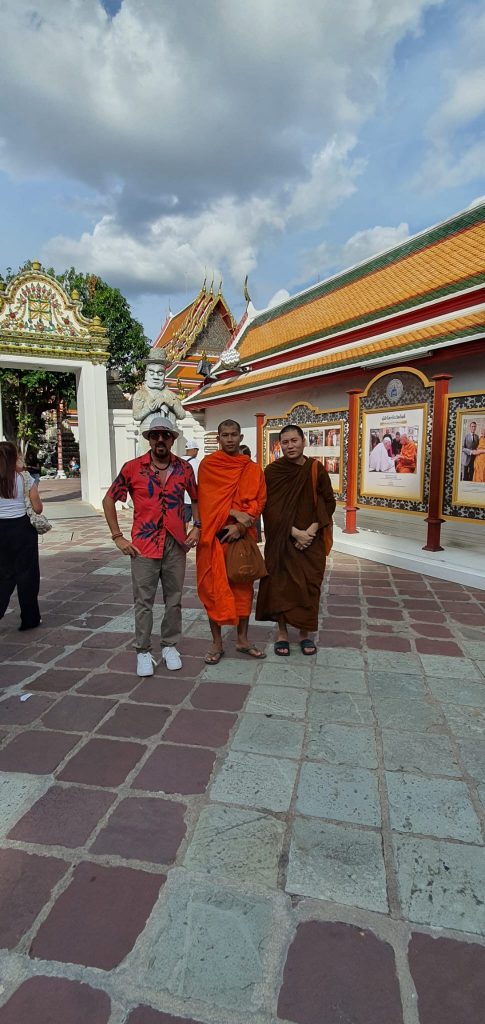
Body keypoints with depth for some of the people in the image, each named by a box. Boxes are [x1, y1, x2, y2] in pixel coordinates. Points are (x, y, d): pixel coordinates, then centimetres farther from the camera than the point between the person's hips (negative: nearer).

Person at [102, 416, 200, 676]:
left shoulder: (184, 468, 3)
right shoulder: (133, 468, -3)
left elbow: (196, 498, 18)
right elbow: (109, 500, 4)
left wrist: (196, 526, 4)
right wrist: (118, 537, -1)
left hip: (176, 544, 2)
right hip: (144, 545, -2)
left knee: (174, 599, 11)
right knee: (143, 601, 4)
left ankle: (169, 646, 28)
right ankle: (143, 652, 18)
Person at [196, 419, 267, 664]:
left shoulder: (253, 469, 7)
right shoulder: (207, 465, 0)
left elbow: (258, 501, 0)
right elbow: (209, 499, -9)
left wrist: (240, 526, -13)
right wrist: (235, 513, -19)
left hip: (242, 536, 3)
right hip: (214, 536, -2)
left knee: (243, 587, 9)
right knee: (214, 588, 2)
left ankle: (242, 639, 23)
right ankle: (216, 642, 15)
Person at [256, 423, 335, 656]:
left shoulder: (316, 469, -1)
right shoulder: (272, 471, -5)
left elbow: (328, 502, 1)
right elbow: (271, 508, -8)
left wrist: (312, 529, -11)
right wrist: (294, 532, -15)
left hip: (311, 539, 1)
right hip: (281, 540, -1)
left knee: (308, 586, 5)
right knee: (281, 584, 2)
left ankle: (305, 633, 21)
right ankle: (282, 632, 18)